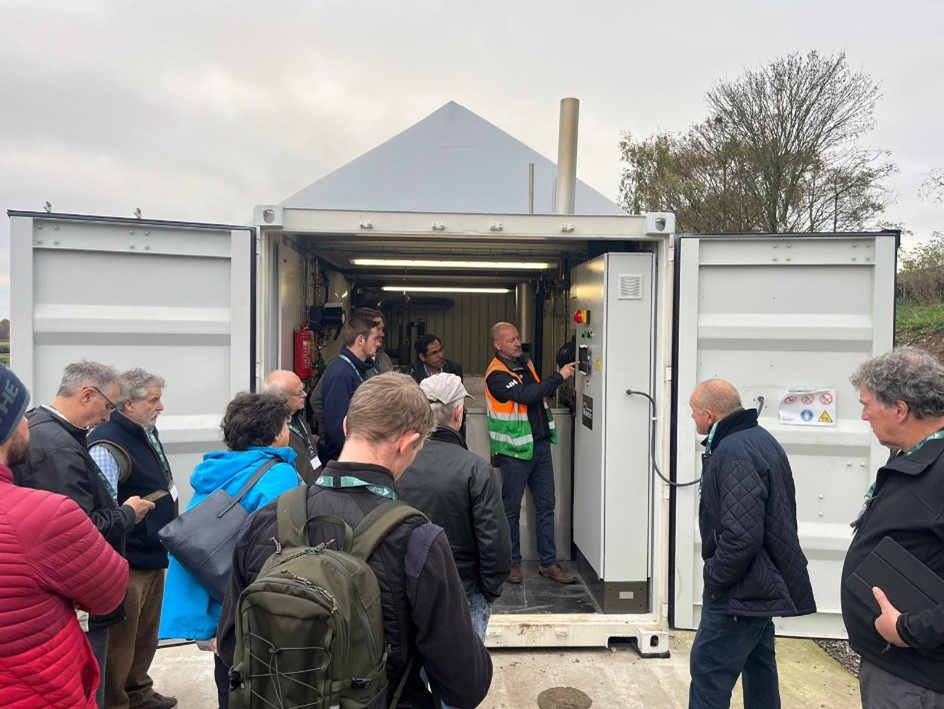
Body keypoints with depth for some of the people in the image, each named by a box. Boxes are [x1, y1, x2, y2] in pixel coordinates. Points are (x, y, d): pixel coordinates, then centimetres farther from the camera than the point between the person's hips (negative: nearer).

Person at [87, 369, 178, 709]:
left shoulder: (147, 432, 8)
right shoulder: (108, 444, -22)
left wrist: (168, 512, 18)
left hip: (153, 554, 10)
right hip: (126, 562, -10)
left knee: (146, 633, 23)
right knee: (120, 640, 7)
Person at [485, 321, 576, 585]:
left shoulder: (525, 361, 9)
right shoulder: (497, 374, -16)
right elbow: (526, 395, -28)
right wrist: (559, 376, -23)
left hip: (540, 445, 7)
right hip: (515, 450, -7)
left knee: (546, 505, 10)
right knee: (511, 509, 6)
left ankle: (549, 563, 19)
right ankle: (512, 562, 21)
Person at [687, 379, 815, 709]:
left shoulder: (734, 454, -25)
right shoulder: (759, 438, 8)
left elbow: (740, 536, -31)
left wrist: (714, 577, -16)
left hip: (740, 589, -11)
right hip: (764, 581, 11)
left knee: (709, 670, -2)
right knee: (758, 663, 23)